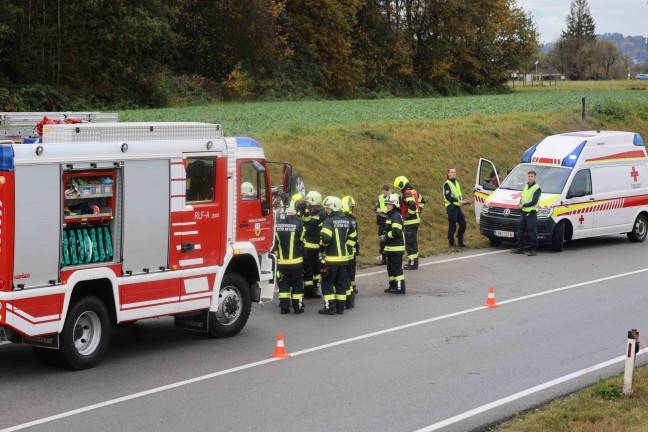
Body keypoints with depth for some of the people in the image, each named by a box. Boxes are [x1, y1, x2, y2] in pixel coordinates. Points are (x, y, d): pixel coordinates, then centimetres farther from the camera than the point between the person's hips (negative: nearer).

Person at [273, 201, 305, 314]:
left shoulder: (278, 223, -2)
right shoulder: (297, 223, -12)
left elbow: (274, 241, 6)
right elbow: (301, 240, -3)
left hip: (281, 261, 3)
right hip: (295, 261, -3)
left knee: (283, 283, 10)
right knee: (297, 283, 7)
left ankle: (284, 306, 7)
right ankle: (298, 306, 8)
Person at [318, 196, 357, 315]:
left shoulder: (329, 221, -15)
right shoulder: (347, 221, 8)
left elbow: (325, 237, -26)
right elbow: (353, 237, 13)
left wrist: (322, 247, -8)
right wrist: (347, 248, 14)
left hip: (331, 257, -7)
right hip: (344, 257, 7)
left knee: (328, 283, 2)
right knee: (342, 283, 11)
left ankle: (330, 307, -1)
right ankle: (340, 307, 13)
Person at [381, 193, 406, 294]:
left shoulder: (396, 216, -16)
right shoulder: (390, 216, 16)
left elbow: (396, 232, -25)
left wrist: (386, 236, -14)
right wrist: (385, 236, 10)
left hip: (396, 248, -11)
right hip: (391, 247, 11)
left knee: (396, 268, -7)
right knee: (390, 267, 17)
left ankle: (400, 288, -4)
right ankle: (393, 286, 25)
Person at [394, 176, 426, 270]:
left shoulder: (407, 193, -18)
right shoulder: (413, 191, 12)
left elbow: (412, 205, -33)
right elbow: (422, 200, 25)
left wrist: (408, 215, -20)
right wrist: (418, 210, 21)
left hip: (410, 221, -10)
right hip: (416, 219, 10)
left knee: (410, 242, -6)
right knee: (413, 242, 18)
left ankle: (413, 263, -5)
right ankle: (414, 260, 26)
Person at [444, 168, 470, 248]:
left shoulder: (457, 182, 17)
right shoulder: (447, 184, -10)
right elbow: (448, 197, -18)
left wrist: (463, 199, 4)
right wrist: (458, 201, -24)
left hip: (457, 206, 8)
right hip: (451, 207, -8)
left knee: (463, 223, 6)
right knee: (452, 226, -5)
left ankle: (460, 242, 16)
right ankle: (451, 243, 4)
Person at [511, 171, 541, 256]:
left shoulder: (537, 188, -8)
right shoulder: (526, 186, 16)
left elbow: (534, 202, -15)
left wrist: (523, 205, -16)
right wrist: (520, 203, 2)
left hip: (531, 213, -8)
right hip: (523, 212, 8)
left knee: (532, 232, -6)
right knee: (520, 230, 10)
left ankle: (534, 250, -1)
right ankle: (520, 248, 19)